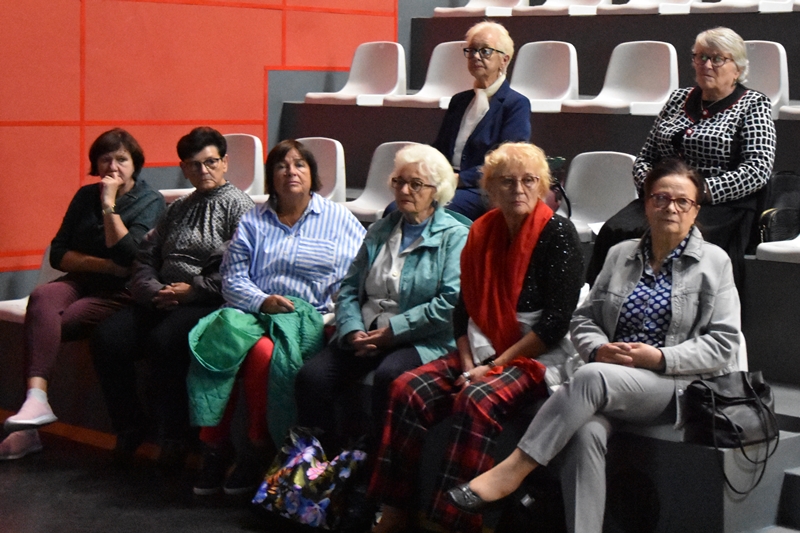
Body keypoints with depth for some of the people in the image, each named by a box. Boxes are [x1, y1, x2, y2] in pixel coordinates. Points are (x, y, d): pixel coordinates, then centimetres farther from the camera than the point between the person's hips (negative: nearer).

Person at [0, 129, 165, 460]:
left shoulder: (150, 202, 2)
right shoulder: (85, 196, 16)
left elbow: (129, 256, -14)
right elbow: (58, 254, 9)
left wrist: (109, 205, -13)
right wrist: (104, 264, -7)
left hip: (120, 293, -4)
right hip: (80, 282, 4)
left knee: (46, 324, -27)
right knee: (41, 297, -31)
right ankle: (35, 402, -43)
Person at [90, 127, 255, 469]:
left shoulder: (238, 205, 2)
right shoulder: (177, 210, 24)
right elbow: (145, 257, 18)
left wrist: (193, 290, -14)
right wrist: (154, 290, -3)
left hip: (210, 303, -7)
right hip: (163, 301, 7)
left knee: (164, 340, -34)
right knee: (107, 338, -16)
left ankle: (174, 437, -18)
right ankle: (129, 427, 0)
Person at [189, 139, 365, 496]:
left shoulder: (339, 220, 14)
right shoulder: (253, 221, 21)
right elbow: (233, 279, 11)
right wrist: (262, 301, -9)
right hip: (253, 312, 3)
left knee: (262, 351, -35)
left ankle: (258, 452, -17)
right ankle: (215, 449, -20)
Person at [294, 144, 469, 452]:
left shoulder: (455, 236, 2)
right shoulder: (379, 232, 22)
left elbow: (452, 303, -12)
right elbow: (349, 289, 16)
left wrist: (393, 331, -13)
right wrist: (352, 331, -5)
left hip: (423, 341, -5)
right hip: (366, 333, 5)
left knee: (388, 376, -36)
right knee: (311, 376, -19)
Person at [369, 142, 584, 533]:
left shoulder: (558, 234, -8)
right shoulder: (482, 231, 11)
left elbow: (555, 321, -14)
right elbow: (464, 309, 11)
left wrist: (495, 366, -15)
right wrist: (468, 365, -5)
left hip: (540, 356, -6)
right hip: (484, 353, 6)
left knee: (477, 401, -33)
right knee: (408, 389, -15)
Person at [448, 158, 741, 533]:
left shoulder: (713, 262, 7)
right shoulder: (621, 254, 19)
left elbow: (724, 343, -1)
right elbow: (583, 318, 19)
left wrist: (660, 358, -14)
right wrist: (598, 350, -5)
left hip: (675, 387, -3)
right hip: (610, 382, 3)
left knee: (593, 378, -35)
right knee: (586, 433, -33)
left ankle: (513, 470, -32)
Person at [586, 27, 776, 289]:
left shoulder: (753, 105, 6)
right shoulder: (678, 99, 21)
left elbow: (758, 169, -8)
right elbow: (645, 157, 21)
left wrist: (699, 191, -17)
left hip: (719, 207, -5)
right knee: (613, 232, -26)